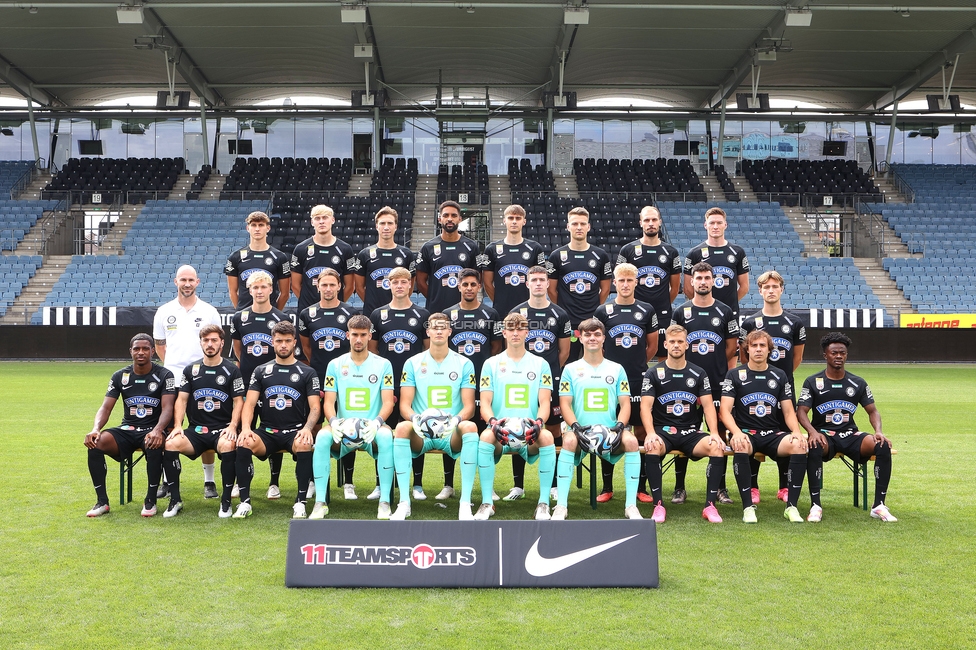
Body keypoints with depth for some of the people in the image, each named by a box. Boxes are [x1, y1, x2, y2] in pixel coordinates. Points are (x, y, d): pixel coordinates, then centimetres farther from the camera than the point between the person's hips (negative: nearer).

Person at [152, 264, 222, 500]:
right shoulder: (164, 312, 9)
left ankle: (209, 481, 10)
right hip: (172, 378, 1)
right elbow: (159, 345, 15)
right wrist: (172, 365, 7)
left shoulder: (209, 311, 5)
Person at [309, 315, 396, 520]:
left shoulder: (383, 364, 6)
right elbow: (328, 402, 4)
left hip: (372, 428, -1)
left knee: (386, 436, -36)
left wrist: (377, 422, -21)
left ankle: (385, 502, -28)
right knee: (323, 436, -31)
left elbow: (388, 402, -1)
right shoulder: (335, 365, 10)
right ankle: (320, 503, -25)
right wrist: (334, 422, -18)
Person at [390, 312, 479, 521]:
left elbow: (469, 406, 2)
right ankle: (404, 503, -30)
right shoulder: (412, 363, 8)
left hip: (452, 434, 0)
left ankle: (465, 504, -34)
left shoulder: (464, 364, 7)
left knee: (470, 427, -34)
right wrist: (415, 418, -20)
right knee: (402, 427, -33)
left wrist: (457, 419, -21)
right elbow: (404, 405, 3)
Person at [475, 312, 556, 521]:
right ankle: (487, 502, -24)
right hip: (501, 430, 0)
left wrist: (538, 422, -19)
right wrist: (493, 422, -19)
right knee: (486, 435, -35)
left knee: (547, 437, -34)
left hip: (529, 432, 0)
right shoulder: (491, 364, 10)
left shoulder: (540, 364, 11)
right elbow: (485, 403, 3)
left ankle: (543, 503, -23)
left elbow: (544, 403, 4)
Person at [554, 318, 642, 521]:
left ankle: (631, 505, -22)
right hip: (581, 430, -1)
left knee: (631, 441, -31)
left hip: (610, 431, 1)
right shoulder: (571, 369, 11)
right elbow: (565, 404, 3)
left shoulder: (616, 369, 14)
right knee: (569, 440, -35)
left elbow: (625, 403, 8)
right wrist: (575, 426, -15)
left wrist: (619, 426, -12)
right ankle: (561, 505, -30)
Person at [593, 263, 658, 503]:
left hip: (639, 380, 1)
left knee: (640, 430, 3)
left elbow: (653, 346, 14)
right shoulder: (603, 311, 3)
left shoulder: (647, 311, 6)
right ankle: (607, 488, 11)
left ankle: (640, 487, 12)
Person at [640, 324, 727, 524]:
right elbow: (645, 406, -6)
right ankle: (658, 505, -24)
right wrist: (650, 433, -24)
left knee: (717, 447, -28)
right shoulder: (653, 374, 4)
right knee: (652, 447, -35)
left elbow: (708, 406, 2)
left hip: (691, 432, 2)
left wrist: (714, 433, -15)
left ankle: (710, 505, -17)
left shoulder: (698, 374, 9)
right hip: (663, 431, -2)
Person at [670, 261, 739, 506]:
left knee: (719, 433, 3)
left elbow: (731, 348, 8)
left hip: (718, 384, 0)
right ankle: (679, 487, 11)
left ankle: (721, 487, 13)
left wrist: (729, 378, 1)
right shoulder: (681, 313, 6)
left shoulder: (724, 312, 6)